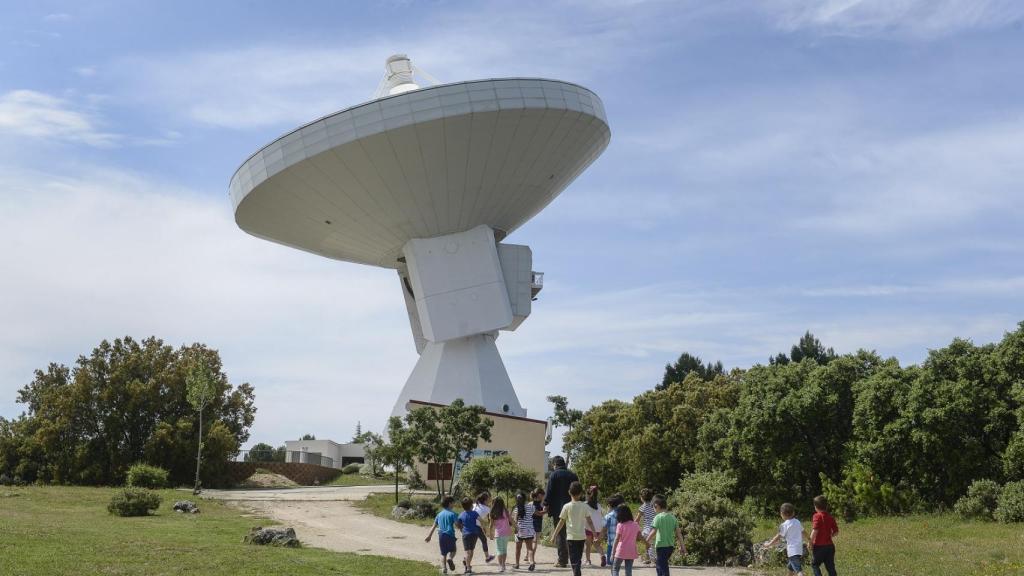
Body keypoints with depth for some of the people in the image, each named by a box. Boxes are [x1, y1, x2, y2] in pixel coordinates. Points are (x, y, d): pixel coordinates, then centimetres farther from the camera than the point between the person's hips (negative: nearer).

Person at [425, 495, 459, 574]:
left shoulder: (439, 514, 9)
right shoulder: (452, 514, -7)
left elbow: (434, 526, 12)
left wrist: (429, 536, 17)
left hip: (441, 535, 4)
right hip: (450, 535, -4)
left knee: (443, 553, 13)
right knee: (452, 550, 15)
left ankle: (444, 568, 3)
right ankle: (450, 558, -15)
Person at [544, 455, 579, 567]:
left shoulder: (554, 475, -6)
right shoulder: (573, 475, 8)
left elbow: (549, 492, -9)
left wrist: (546, 504, 1)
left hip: (558, 509, -5)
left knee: (560, 534, -1)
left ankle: (562, 560, -2)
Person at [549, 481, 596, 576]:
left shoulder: (567, 507, -6)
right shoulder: (585, 506, 0)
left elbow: (561, 523, -4)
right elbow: (589, 522, 1)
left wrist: (554, 535, 3)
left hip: (571, 537, -3)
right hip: (582, 537, 3)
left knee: (574, 560, -4)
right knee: (578, 559, 16)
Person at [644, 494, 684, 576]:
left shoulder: (658, 517, -12)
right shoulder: (672, 517, 7)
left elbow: (653, 532, -19)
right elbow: (678, 533, 7)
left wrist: (647, 541, -8)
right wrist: (682, 546, 11)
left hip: (661, 546, -7)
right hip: (671, 546, 7)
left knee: (663, 568, -1)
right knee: (658, 564, 22)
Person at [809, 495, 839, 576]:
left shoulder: (817, 516, -12)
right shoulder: (830, 517, 6)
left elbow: (815, 530, -22)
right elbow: (836, 531, 8)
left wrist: (810, 542, -12)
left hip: (819, 546, -6)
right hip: (830, 546, 6)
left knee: (814, 564, 10)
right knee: (830, 567, 10)